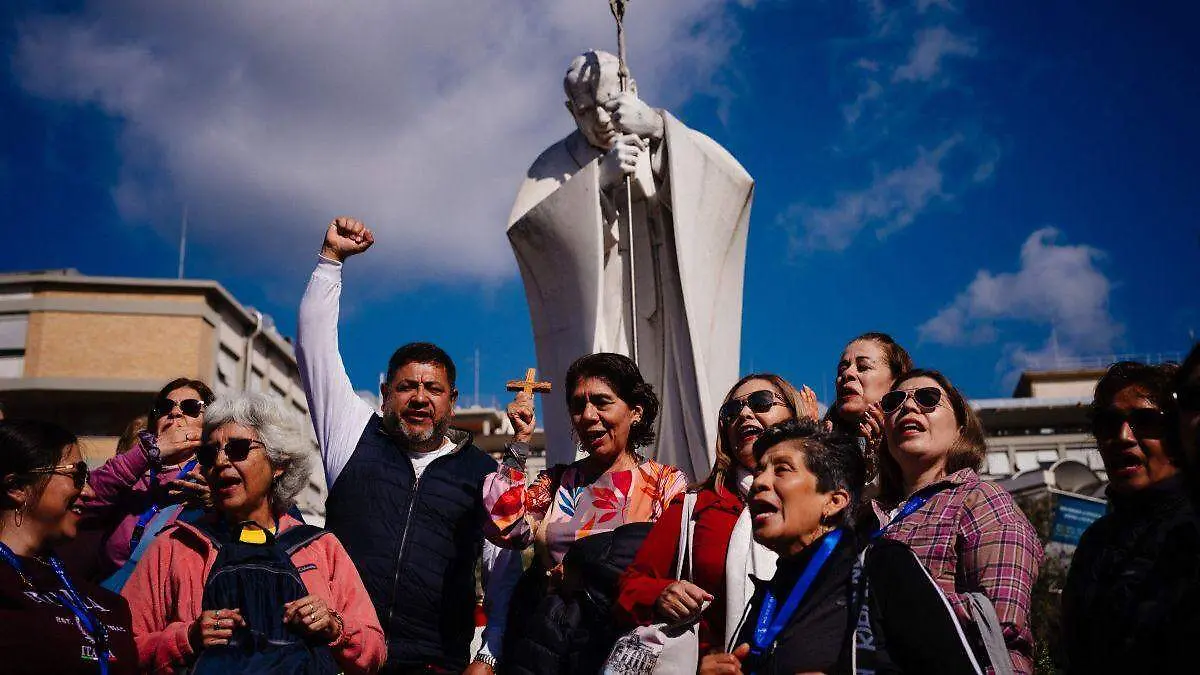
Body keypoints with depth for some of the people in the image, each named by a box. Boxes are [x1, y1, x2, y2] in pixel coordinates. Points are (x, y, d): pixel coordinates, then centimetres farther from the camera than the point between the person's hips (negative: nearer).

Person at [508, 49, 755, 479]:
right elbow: (524, 224, -10)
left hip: (666, 331, 1)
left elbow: (733, 182, -8)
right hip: (594, 336, -1)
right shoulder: (558, 165, 9)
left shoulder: (670, 153, 11)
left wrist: (659, 129, -20)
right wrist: (599, 178, -22)